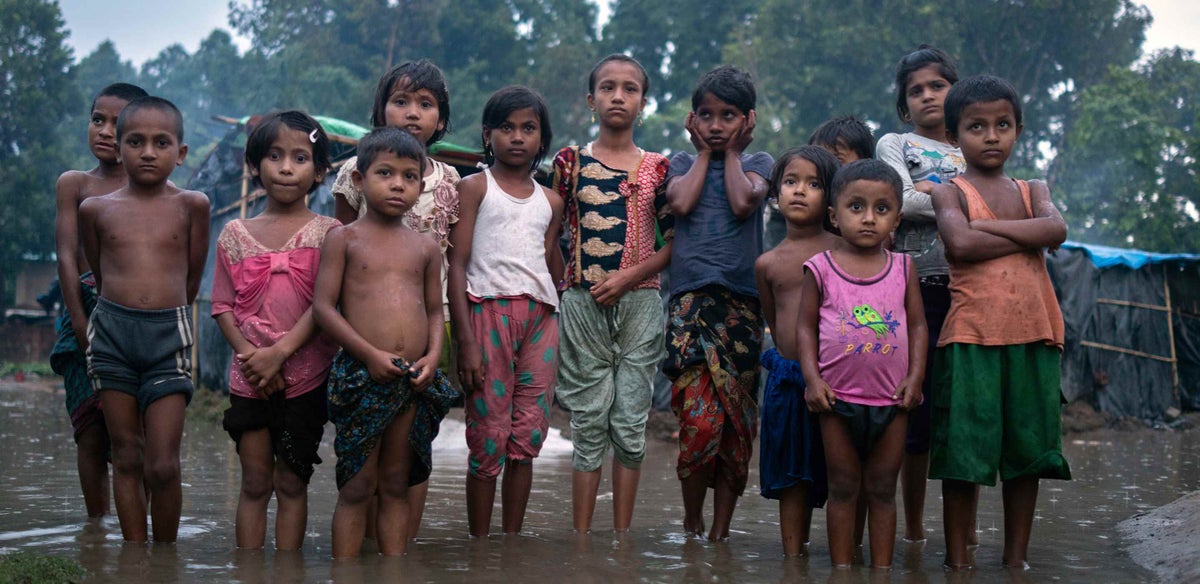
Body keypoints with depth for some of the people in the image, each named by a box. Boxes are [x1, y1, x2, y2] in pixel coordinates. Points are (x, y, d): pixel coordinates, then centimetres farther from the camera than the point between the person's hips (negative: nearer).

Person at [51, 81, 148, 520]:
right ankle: (96, 524, 10)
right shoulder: (74, 184, 9)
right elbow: (67, 256, 2)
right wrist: (80, 322, -7)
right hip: (85, 309, 1)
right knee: (91, 431, 1)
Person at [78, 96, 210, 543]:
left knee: (163, 466, -5)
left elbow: (193, 277, 9)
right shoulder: (96, 208, 6)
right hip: (111, 332, 2)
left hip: (169, 336, -2)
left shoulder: (191, 205, 2)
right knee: (127, 458, 7)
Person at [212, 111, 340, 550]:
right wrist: (248, 354, -11)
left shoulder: (326, 233, -2)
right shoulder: (236, 234, 6)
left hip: (305, 377, -2)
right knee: (254, 483, 6)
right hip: (249, 378, 2)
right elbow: (223, 305, 4)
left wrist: (278, 353, -18)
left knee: (292, 484, 6)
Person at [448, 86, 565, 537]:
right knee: (488, 440, -4)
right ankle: (478, 545, 5)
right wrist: (466, 340, -11)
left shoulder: (550, 201, 17)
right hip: (488, 312, -4)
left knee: (527, 439, 3)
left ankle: (513, 541, 12)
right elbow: (457, 267, -2)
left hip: (541, 317, 4)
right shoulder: (474, 187, 4)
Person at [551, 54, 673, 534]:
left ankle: (622, 539, 9)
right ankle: (581, 537, 6)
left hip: (640, 305, 0)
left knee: (630, 424, 1)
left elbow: (675, 241, 3)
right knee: (588, 422, 1)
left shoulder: (657, 167, 5)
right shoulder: (570, 161, 6)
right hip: (582, 304, 0)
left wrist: (629, 276, -10)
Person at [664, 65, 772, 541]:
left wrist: (732, 152, 4)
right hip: (690, 300, -1)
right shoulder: (682, 162, 15)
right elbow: (680, 203, -6)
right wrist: (705, 152, 6)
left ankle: (720, 529, 13)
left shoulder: (758, 163, 12)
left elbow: (743, 203, -9)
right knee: (700, 419, -15)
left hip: (742, 301, 1)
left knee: (737, 421, 1)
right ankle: (691, 522, 5)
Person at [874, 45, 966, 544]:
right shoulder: (895, 145, 12)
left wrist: (936, 192, -5)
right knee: (920, 404, -5)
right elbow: (904, 202, -6)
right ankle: (913, 527, 5)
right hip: (920, 287, -2)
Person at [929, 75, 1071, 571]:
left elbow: (1056, 228, -6)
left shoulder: (1032, 191, 17)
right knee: (963, 453, -3)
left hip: (1033, 333, 4)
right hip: (971, 335, -4)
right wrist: (1028, 237, -5)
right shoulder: (951, 192, 5)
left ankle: (1017, 557, 17)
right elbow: (960, 242, -16)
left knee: (1028, 451, 7)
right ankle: (957, 558, 7)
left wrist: (989, 225, -9)